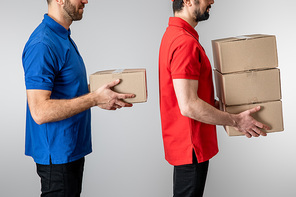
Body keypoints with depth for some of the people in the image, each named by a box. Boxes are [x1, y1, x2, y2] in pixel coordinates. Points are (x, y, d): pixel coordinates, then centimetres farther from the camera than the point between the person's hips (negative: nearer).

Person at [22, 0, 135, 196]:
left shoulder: (64, 37, 12)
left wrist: (102, 93, 7)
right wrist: (95, 99, -24)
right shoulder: (42, 45, -21)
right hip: (57, 153, -10)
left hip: (73, 149, 10)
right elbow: (40, 112, -27)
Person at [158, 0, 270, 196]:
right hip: (191, 145, -10)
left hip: (185, 142, 10)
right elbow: (189, 106, -28)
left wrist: (215, 103, 15)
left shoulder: (173, 34, 11)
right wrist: (236, 120, -19)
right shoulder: (185, 42, -23)